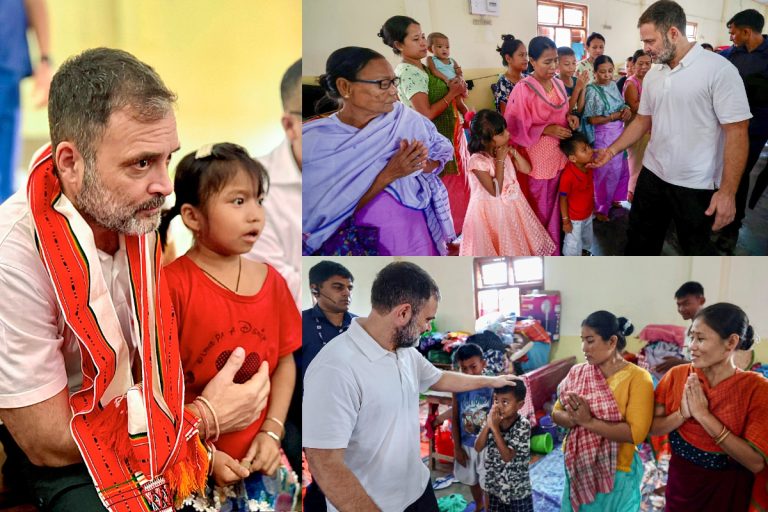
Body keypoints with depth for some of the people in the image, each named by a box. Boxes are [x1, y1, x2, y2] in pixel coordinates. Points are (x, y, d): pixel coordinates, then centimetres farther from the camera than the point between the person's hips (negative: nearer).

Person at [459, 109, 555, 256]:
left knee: (516, 240, 22)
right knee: (500, 246, 10)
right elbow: (495, 191, -28)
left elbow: (527, 169, -1)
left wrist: (514, 152, -16)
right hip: (492, 210, -7)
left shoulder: (504, 150, -8)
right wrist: (500, 160, -29)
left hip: (511, 205, 7)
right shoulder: (477, 161, -28)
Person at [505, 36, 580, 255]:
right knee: (540, 209, 6)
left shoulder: (558, 84, 4)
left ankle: (555, 249, 31)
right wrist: (546, 130, -20)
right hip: (537, 158, -6)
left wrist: (569, 118, -2)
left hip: (559, 154, 6)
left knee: (556, 204, 16)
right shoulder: (523, 89, -17)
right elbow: (515, 128, -15)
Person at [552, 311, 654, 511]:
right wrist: (573, 418, -18)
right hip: (577, 468, 5)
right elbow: (557, 413, 4)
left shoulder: (637, 378, -14)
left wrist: (589, 421, -24)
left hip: (616, 474, -4)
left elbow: (636, 433, -20)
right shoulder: (578, 372, 2)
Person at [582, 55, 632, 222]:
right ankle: (600, 208, 20)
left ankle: (613, 199, 37)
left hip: (619, 133, 7)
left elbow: (622, 105, 16)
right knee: (605, 172, 4)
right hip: (603, 136, -7)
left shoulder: (614, 85, 6)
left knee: (621, 169, 16)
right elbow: (592, 119, -17)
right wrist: (615, 116, -21)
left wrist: (627, 110, -7)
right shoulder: (593, 91, -14)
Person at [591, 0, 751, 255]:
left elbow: (736, 132, -17)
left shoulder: (719, 70, -15)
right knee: (639, 242, 14)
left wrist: (727, 191, -21)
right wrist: (612, 150, 7)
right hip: (652, 175, 6)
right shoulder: (652, 75, 6)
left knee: (696, 248, 9)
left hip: (695, 185, -6)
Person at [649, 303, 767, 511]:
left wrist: (704, 415, -26)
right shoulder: (677, 376, -7)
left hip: (729, 491, -2)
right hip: (681, 484, 2)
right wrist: (682, 414, -22)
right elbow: (652, 427, -3)